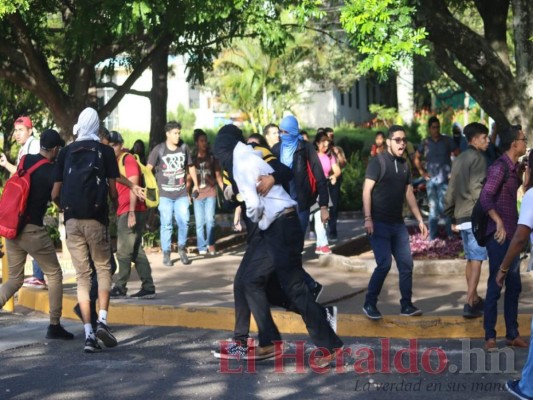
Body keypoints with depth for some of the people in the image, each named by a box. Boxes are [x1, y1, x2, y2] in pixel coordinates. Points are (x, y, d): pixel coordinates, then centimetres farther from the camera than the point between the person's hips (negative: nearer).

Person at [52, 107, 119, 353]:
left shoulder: (66, 152, 8)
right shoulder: (105, 151, 3)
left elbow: (55, 194, 6)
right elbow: (112, 190, -1)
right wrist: (114, 204, 21)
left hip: (72, 220, 2)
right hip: (96, 218, -2)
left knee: (82, 275, 7)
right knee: (103, 268, 13)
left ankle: (88, 334, 0)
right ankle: (102, 320, -7)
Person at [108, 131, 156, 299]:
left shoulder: (128, 160, -8)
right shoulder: (116, 162, 17)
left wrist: (131, 212, -21)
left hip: (130, 212, -9)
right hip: (123, 212, 9)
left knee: (124, 251, -5)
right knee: (136, 252, 8)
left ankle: (120, 288, 0)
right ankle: (148, 288, 9)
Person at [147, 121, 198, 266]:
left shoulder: (184, 147, 5)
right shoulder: (158, 149, -4)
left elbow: (190, 166, 17)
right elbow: (148, 168, -7)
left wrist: (195, 184, 21)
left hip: (182, 193, 2)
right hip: (165, 194, -2)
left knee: (184, 221, -3)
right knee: (166, 224, 0)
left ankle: (181, 248, 18)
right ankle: (166, 254, 10)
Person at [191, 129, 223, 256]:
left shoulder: (212, 157, 6)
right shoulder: (192, 158, 5)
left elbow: (218, 175, 8)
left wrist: (224, 190, 0)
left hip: (211, 192, 0)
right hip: (197, 194, 0)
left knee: (210, 219, -10)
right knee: (199, 222, 0)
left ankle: (211, 244, 1)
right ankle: (202, 248, 3)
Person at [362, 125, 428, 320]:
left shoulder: (404, 165, 13)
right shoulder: (378, 162, -7)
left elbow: (409, 194, 18)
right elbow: (367, 190, -12)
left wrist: (420, 220, 14)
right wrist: (368, 218, -21)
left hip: (397, 223, 7)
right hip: (379, 223, -6)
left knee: (406, 263, 3)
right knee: (384, 264, -12)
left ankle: (406, 305, 13)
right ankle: (369, 304, 2)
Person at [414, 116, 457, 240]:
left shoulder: (447, 140, 0)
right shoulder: (425, 142, 8)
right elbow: (416, 158, 20)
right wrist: (422, 171, 10)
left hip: (445, 179, -3)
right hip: (431, 179, 3)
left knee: (445, 207, -11)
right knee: (433, 209, 7)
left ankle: (451, 235, -3)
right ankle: (433, 238, 13)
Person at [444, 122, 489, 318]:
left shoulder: (459, 159, 17)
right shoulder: (478, 157, -9)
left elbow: (451, 188, 17)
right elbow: (476, 188, -18)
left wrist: (449, 210, 21)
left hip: (461, 216, 9)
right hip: (475, 215, -9)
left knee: (471, 259, 17)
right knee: (476, 260, -8)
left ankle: (474, 299, 25)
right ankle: (470, 304, -14)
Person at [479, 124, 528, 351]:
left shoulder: (515, 167, 13)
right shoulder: (500, 167, -14)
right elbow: (485, 198, -25)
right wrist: (498, 223, -29)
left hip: (511, 235, 9)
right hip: (499, 236, -9)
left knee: (514, 286, 12)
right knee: (495, 286, -3)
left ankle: (512, 334, 20)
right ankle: (490, 336, 3)